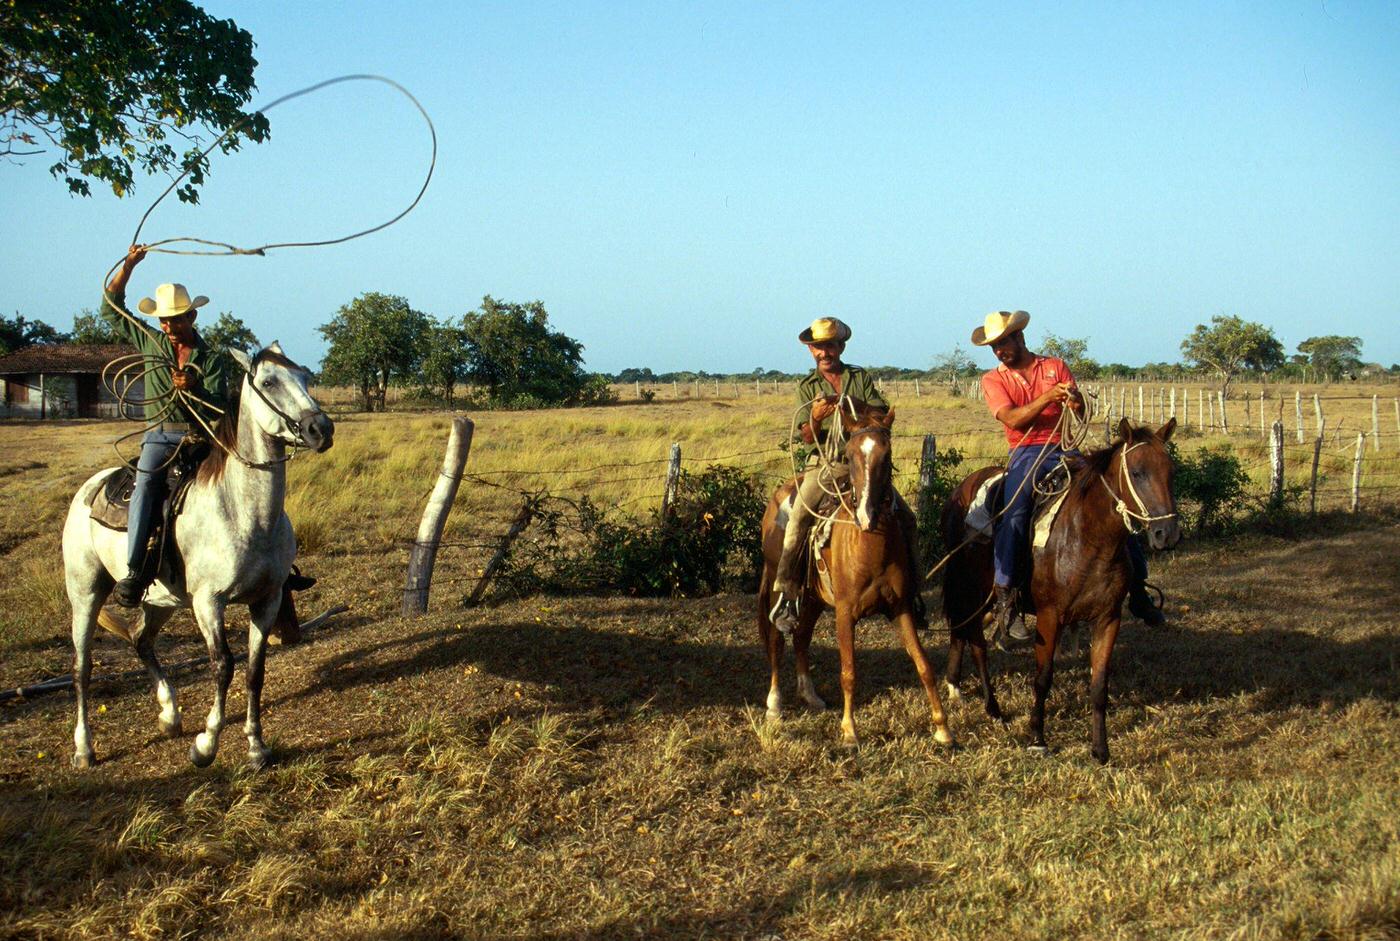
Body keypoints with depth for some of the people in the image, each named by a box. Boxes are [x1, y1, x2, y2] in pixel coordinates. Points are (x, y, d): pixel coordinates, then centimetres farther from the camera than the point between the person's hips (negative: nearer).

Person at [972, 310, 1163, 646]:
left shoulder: (1056, 367, 10)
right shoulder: (993, 379, 7)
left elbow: (1080, 412, -3)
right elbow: (1012, 419, -10)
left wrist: (1075, 401, -28)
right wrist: (1047, 398, -25)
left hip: (1063, 450, 2)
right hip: (1026, 454, -2)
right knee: (1015, 516, -28)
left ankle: (1138, 587, 3)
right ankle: (1005, 600, -25)